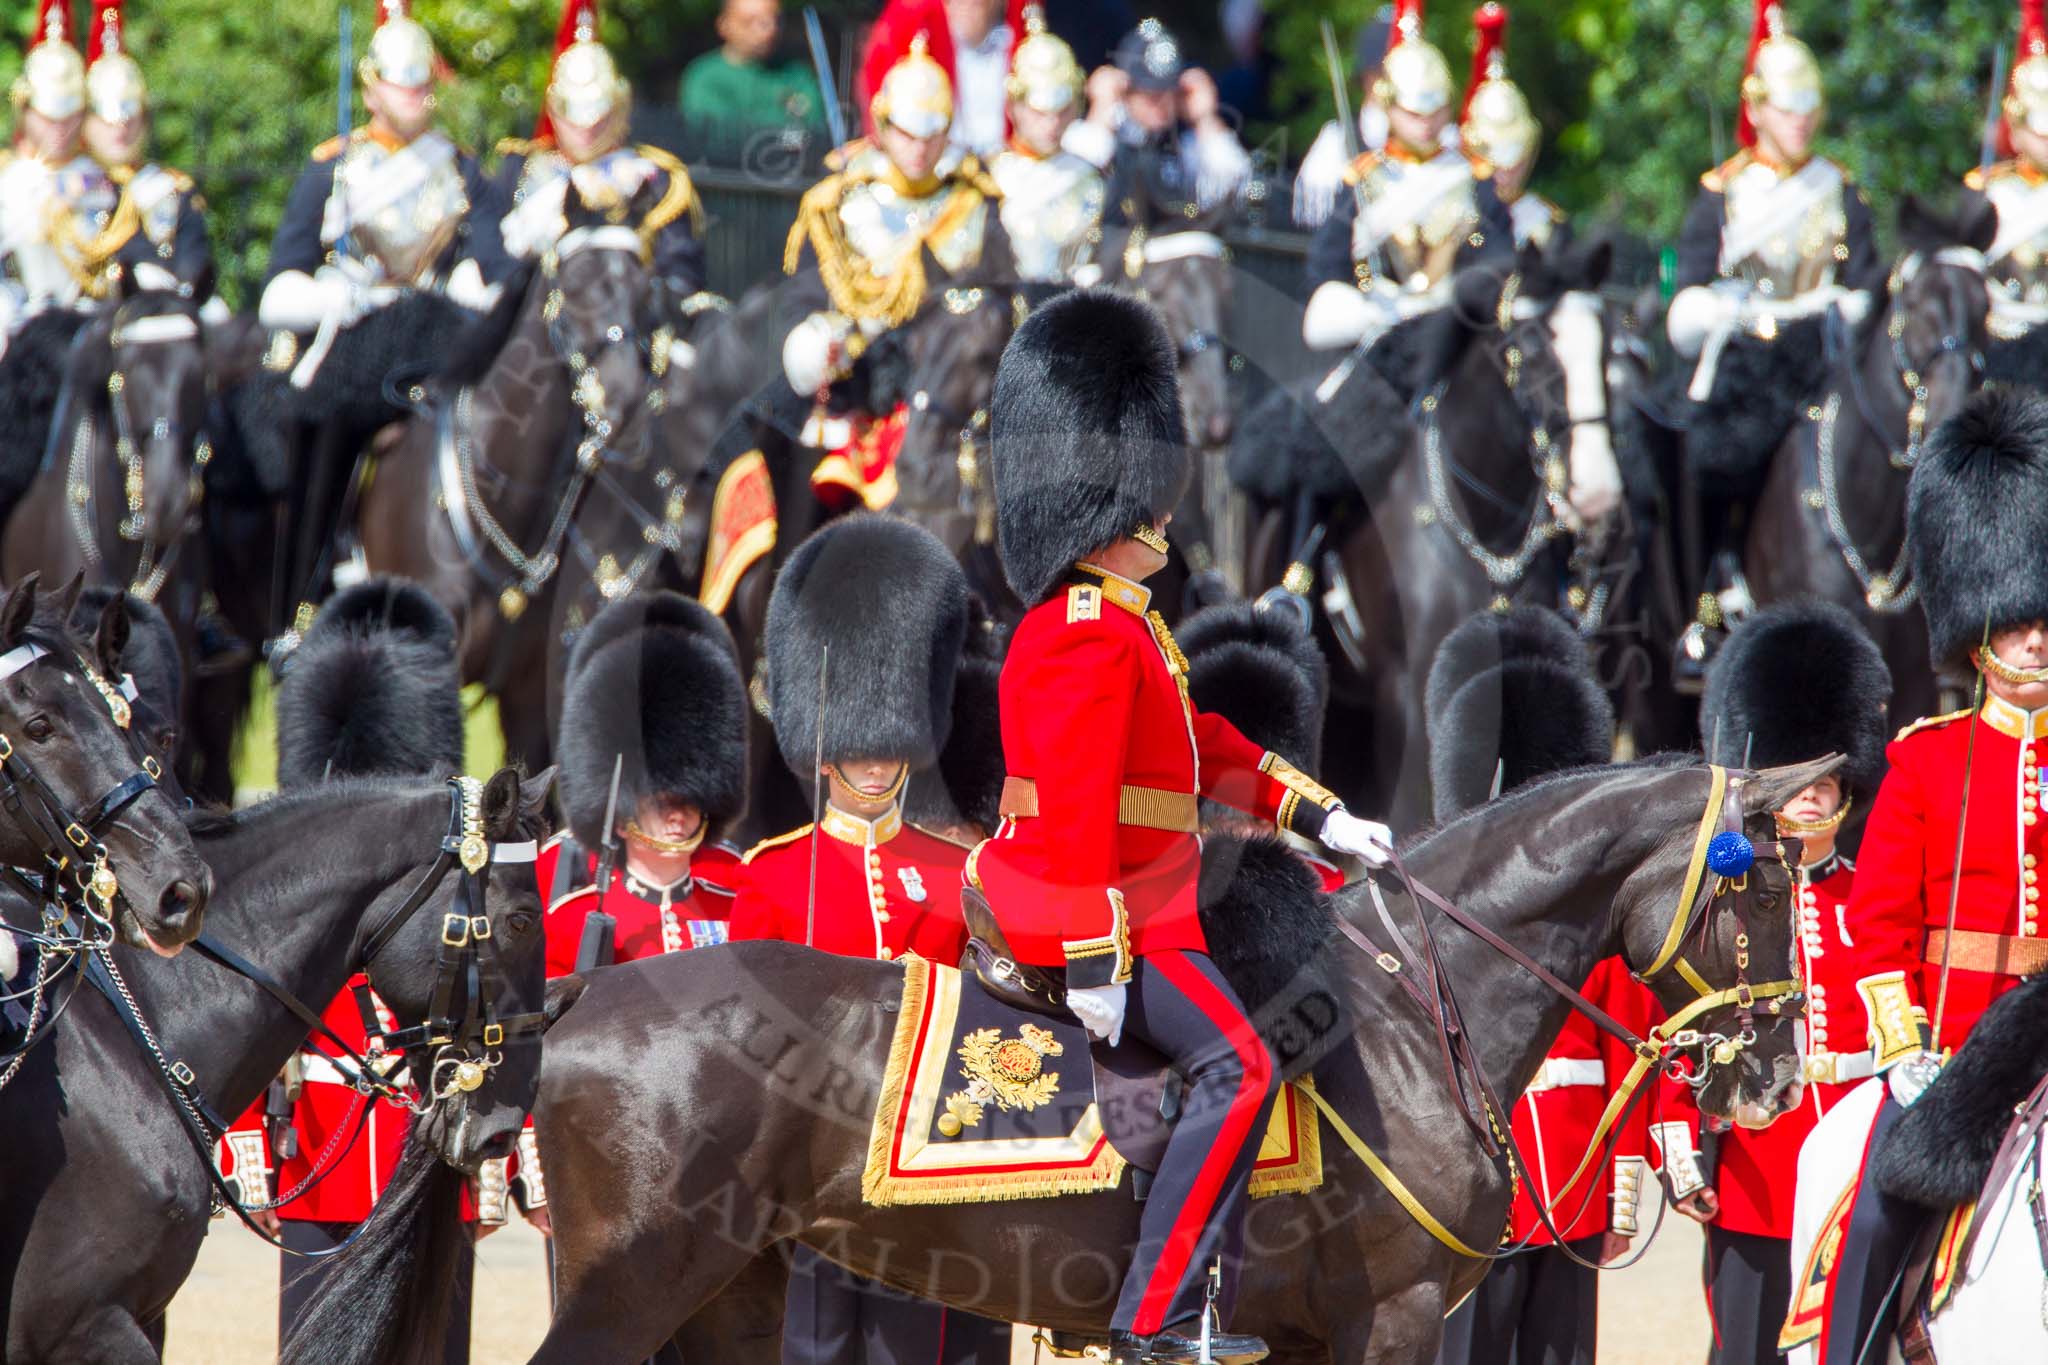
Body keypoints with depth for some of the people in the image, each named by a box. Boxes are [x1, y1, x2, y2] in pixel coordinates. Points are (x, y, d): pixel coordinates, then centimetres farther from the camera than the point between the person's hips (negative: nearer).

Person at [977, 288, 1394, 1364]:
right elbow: (1078, 802, -23)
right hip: (1101, 908, -11)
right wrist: (1096, 961, -27)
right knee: (1236, 1067, -20)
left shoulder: (1120, 626, 18)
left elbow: (1205, 746, 26)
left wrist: (1318, 816, 18)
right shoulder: (1091, 636, -16)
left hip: (1134, 900, 11)